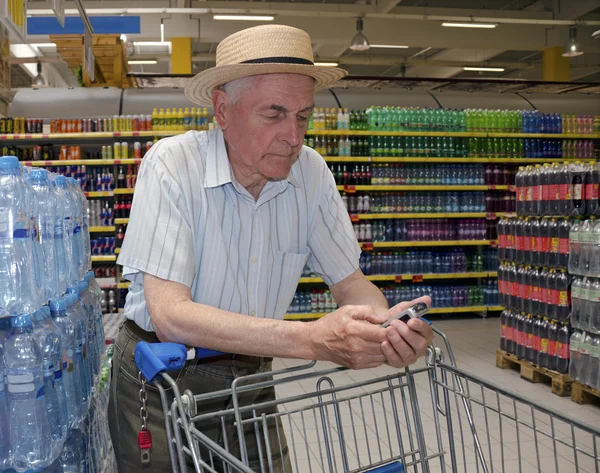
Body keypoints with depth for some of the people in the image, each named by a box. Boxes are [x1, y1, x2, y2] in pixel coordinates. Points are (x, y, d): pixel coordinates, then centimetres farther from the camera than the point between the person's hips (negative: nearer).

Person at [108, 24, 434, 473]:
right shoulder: (171, 166, -23)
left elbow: (350, 283, -5)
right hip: (163, 383, -3)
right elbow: (170, 315, -31)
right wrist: (313, 339, -40)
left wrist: (387, 324, -29)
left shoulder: (311, 172, -10)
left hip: (251, 375, 4)